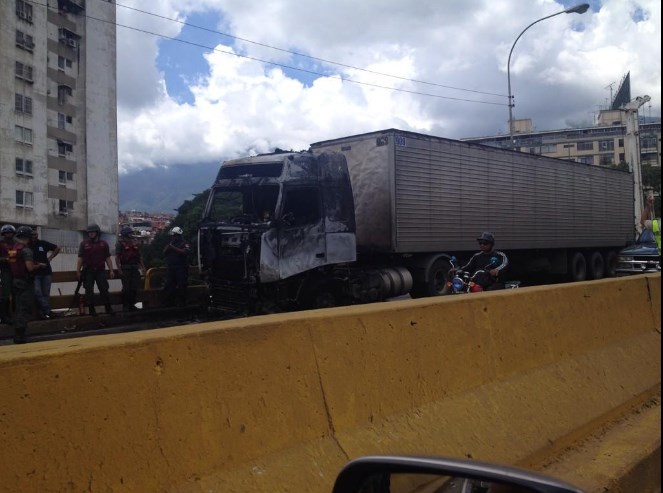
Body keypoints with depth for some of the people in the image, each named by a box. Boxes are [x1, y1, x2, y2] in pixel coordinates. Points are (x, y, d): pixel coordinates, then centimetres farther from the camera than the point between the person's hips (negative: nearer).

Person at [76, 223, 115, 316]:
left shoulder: (103, 244, 7)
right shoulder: (84, 244, 4)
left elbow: (108, 258, 6)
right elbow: (80, 258, 2)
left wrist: (111, 270, -1)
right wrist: (78, 271, -5)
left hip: (100, 271, 0)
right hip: (88, 271, 0)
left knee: (104, 290, -1)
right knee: (89, 291, 1)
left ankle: (108, 308, 4)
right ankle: (91, 310, 8)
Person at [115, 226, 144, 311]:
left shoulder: (135, 243, 13)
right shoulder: (120, 243, -3)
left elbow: (139, 256, 18)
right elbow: (117, 257, -8)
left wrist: (142, 266, 12)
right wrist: (119, 269, -15)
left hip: (135, 268, 5)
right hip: (125, 269, -5)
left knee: (134, 288, 7)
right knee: (126, 288, -4)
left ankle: (132, 304, 16)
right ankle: (125, 306, 5)